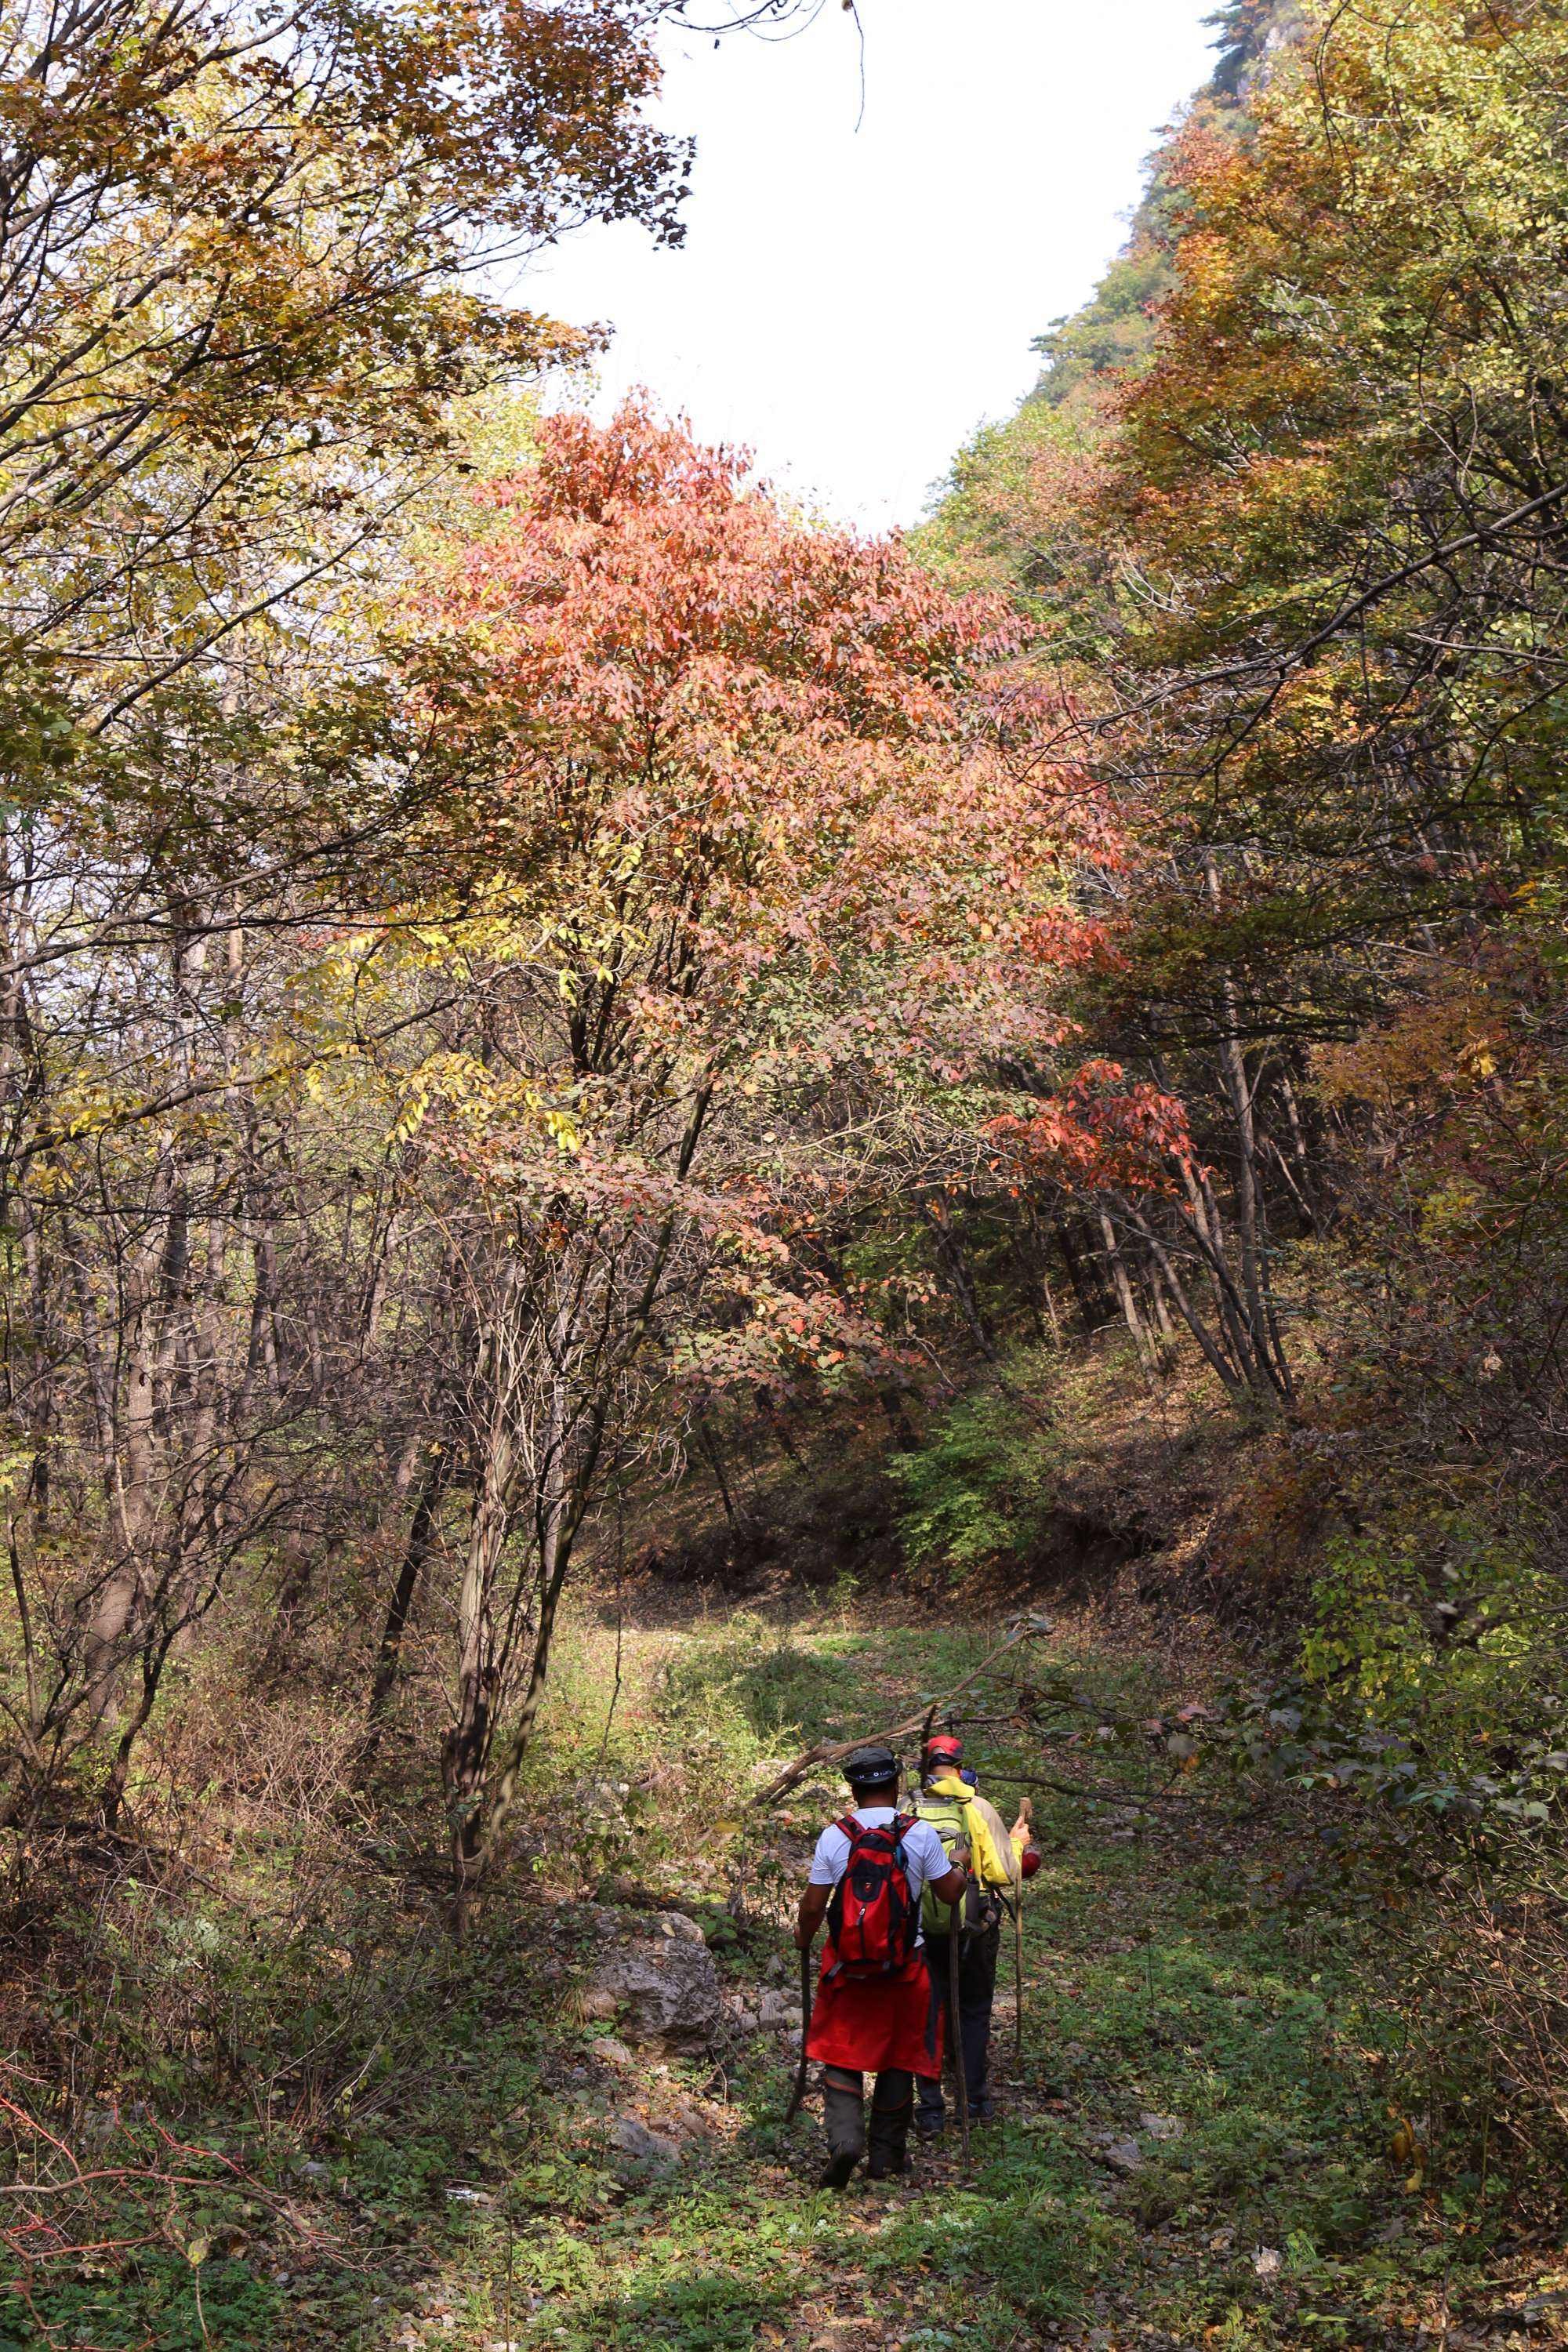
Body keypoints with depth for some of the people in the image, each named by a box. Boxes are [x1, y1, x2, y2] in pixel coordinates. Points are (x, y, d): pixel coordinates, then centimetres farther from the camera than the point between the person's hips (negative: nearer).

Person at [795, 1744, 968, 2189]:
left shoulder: (834, 1836, -7)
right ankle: (887, 2156, 21)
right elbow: (951, 1893, 0)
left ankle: (845, 2139, -10)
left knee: (841, 2056, 10)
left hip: (847, 1966, 0)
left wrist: (804, 1936, 17)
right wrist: (962, 1869, 22)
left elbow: (813, 1906, -4)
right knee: (899, 2060, 15)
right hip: (905, 1967, 1)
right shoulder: (921, 1835, -7)